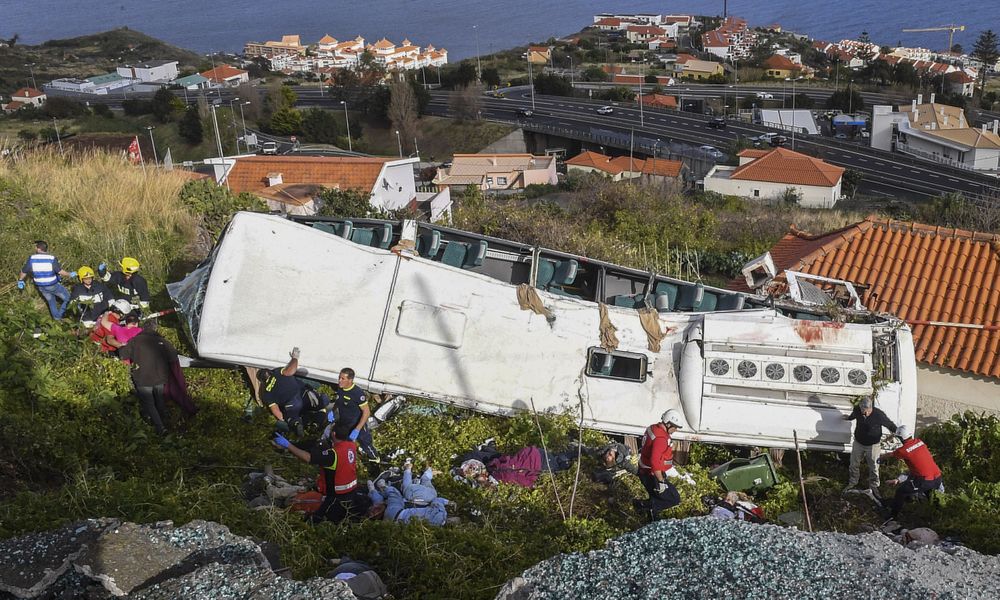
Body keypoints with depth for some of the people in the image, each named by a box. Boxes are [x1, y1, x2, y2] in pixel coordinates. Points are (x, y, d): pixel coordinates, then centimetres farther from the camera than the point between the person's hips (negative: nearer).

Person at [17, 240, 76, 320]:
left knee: (51, 301, 27)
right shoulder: (52, 259, -21)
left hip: (41, 286, 4)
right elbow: (61, 272, -23)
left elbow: (24, 271, 1)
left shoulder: (31, 259, -10)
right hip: (53, 285, -4)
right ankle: (61, 315, 17)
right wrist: (70, 274, -4)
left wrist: (20, 280, 20)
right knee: (67, 298, 17)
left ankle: (57, 318, 37)